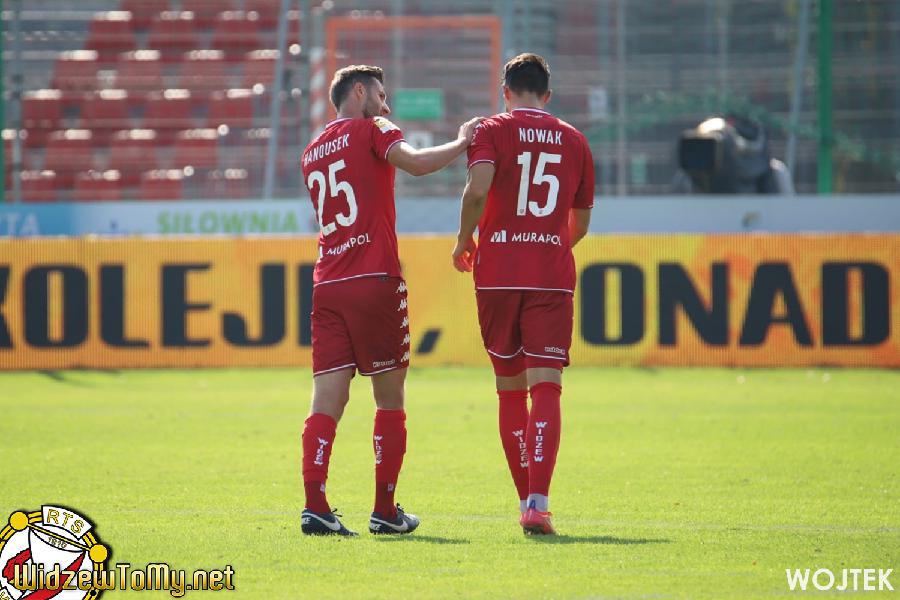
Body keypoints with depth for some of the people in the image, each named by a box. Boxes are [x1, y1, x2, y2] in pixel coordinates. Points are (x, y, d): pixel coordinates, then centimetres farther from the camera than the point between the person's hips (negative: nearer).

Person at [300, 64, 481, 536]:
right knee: (390, 400, 4)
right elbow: (416, 163, -16)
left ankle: (315, 507, -12)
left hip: (327, 285, 6)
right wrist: (462, 142, -5)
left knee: (327, 401, -1)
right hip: (375, 280, -5)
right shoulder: (371, 130, 1)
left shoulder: (312, 153, 20)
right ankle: (385, 511, 5)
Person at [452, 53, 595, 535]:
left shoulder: (494, 130, 3)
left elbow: (477, 188, -16)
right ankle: (538, 504, -22)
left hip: (498, 274, -1)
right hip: (553, 276, 1)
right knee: (545, 387, -7)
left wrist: (464, 241, -1)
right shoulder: (573, 140, 12)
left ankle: (527, 499, 16)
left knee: (510, 390, 11)